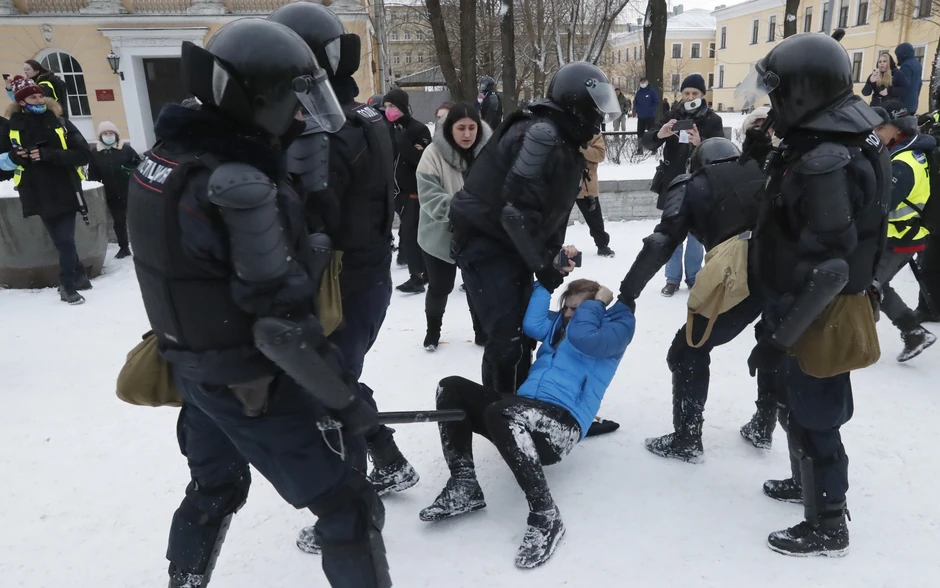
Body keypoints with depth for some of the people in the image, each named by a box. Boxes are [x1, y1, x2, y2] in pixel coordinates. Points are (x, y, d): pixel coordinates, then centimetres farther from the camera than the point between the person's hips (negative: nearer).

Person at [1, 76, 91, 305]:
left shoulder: (60, 123, -4)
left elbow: (83, 154, -12)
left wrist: (49, 155, -22)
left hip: (66, 191, -2)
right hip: (39, 195, 2)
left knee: (66, 240, -2)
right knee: (61, 241, 10)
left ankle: (68, 286, 12)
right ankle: (78, 274, 28)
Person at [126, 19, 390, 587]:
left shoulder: (166, 155, 0)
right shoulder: (240, 187, -28)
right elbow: (283, 322, -28)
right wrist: (345, 400, -19)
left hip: (192, 366, 9)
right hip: (251, 382, -9)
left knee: (215, 487, 31)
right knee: (347, 504, 5)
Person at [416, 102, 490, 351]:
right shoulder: (434, 153, -17)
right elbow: (429, 196, -20)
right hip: (441, 235, -2)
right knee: (440, 287, 13)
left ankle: (482, 332, 36)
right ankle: (433, 330, 39)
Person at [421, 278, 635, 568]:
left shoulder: (616, 325, 8)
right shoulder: (559, 321, 27)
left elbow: (584, 338, -15)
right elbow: (532, 325, 4)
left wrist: (596, 303, 0)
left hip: (563, 424, -8)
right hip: (523, 414, 8)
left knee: (499, 412, -38)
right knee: (451, 388, -6)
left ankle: (545, 515, -28)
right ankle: (463, 486, -11)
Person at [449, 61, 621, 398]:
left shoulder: (565, 142, 10)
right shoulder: (543, 135, -22)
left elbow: (552, 207, 15)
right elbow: (516, 208, -29)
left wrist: (552, 254, 5)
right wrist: (542, 265, -21)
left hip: (512, 243, 10)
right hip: (485, 241, -10)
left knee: (523, 329, 14)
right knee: (508, 336, -11)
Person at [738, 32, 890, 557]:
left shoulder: (825, 162, -28)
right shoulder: (841, 141, 5)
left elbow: (829, 268, -30)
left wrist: (778, 339, -26)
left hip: (817, 316, -10)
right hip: (826, 308, 10)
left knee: (814, 419, 5)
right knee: (812, 409, 25)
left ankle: (828, 528, 24)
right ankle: (812, 482, 46)